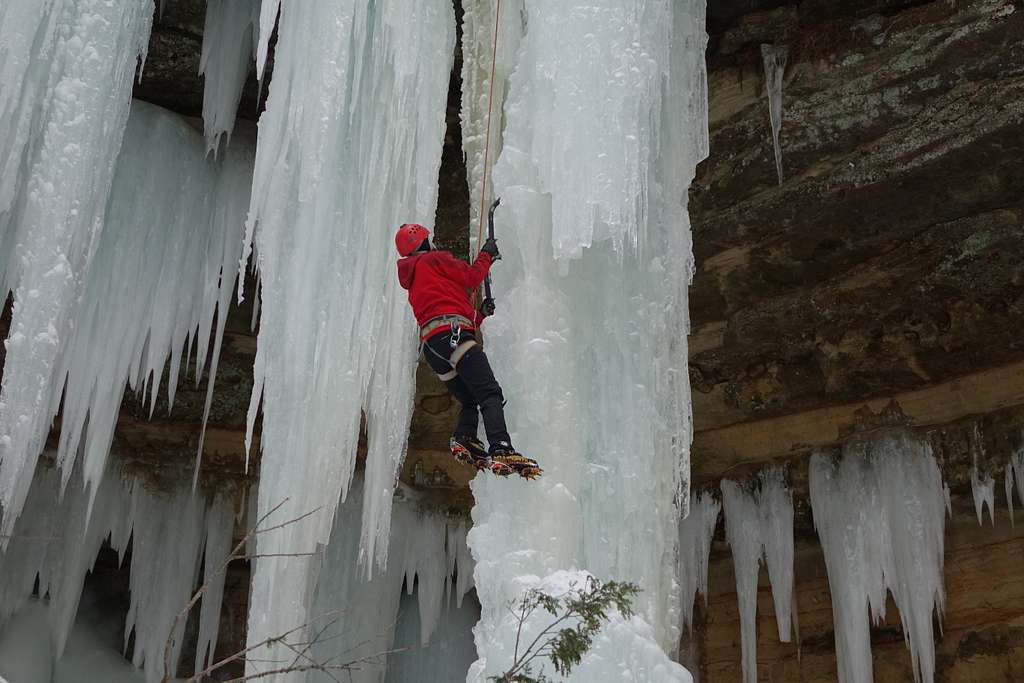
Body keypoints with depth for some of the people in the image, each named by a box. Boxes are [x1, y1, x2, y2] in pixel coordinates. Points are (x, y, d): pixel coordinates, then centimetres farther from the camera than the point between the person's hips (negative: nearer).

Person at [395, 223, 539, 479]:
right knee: (490, 394, -18)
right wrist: (487, 254, 21)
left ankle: (463, 440, -13)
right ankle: (501, 451, -34)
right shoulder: (433, 259, 11)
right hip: (452, 334, -8)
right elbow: (471, 277, 5)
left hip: (430, 346, 9)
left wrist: (481, 314, 29)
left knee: (469, 402, 14)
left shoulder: (413, 285, 35)